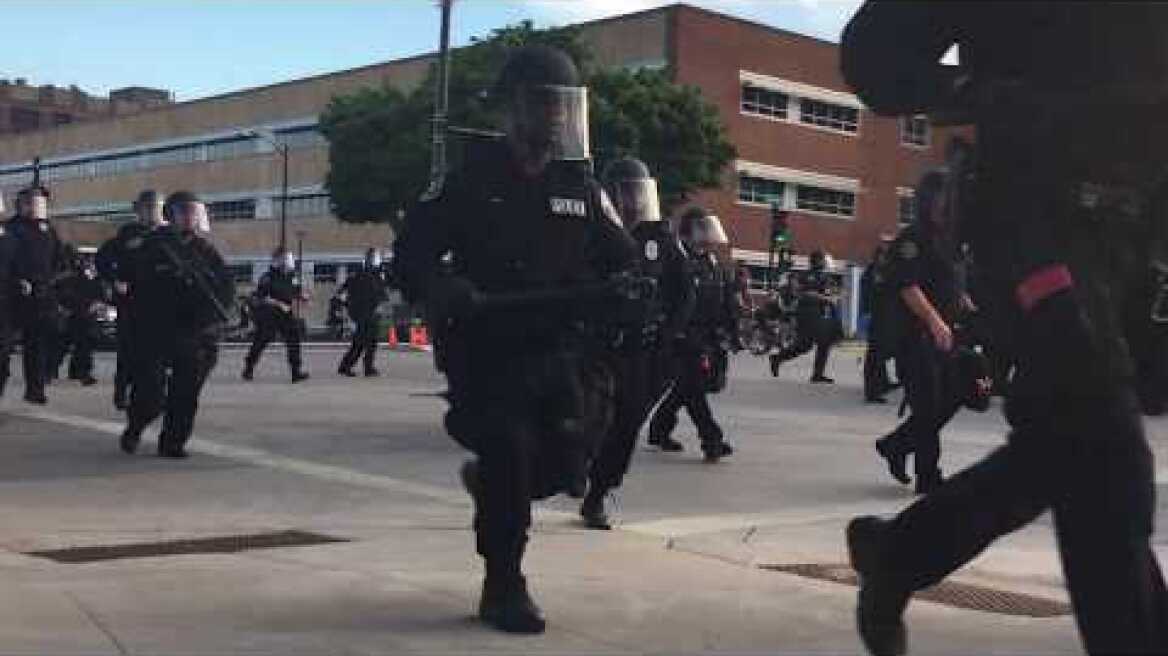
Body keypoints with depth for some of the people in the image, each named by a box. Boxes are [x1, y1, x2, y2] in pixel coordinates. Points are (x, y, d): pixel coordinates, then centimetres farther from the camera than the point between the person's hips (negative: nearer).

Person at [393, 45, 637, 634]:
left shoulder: (580, 186, 9)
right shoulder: (470, 180, -2)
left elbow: (620, 259, 13)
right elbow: (411, 253, -2)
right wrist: (440, 287, -24)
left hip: (560, 353, 4)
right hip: (487, 352, -4)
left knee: (565, 466, -2)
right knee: (510, 458, -10)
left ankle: (489, 482, 33)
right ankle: (503, 590, 9)